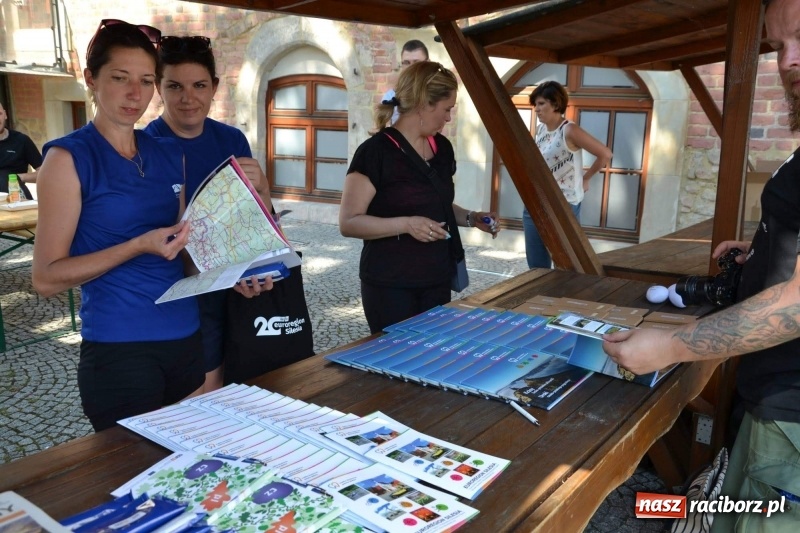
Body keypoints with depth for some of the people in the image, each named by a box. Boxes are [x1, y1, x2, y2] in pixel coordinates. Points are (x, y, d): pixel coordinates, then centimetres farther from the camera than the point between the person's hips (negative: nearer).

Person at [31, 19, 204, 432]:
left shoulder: (170, 154, 8)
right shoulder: (69, 158, -8)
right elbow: (46, 277, -10)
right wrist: (139, 246, -22)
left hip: (188, 340, 6)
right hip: (119, 351, -5)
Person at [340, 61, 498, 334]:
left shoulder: (442, 148, 7)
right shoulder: (376, 151, -15)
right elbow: (348, 222, -16)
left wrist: (470, 218, 3)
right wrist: (405, 224, -27)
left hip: (437, 279, 7)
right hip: (390, 284, -6)